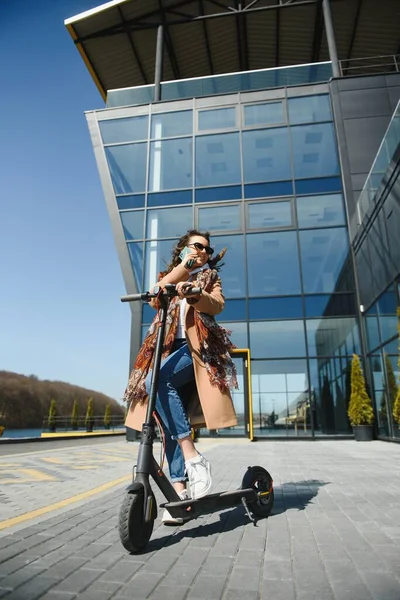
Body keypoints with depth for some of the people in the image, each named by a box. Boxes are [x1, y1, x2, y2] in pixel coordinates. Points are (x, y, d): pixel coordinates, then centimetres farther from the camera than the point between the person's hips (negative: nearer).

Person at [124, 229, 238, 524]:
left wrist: (192, 293, -24)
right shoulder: (168, 275, 24)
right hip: (168, 347, 4)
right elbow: (155, 299, 1)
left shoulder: (210, 277, 19)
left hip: (196, 345, -3)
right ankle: (179, 488, -2)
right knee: (172, 421, -6)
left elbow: (217, 304, -4)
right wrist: (182, 266, -1)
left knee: (158, 380, -32)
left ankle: (194, 458, -28)